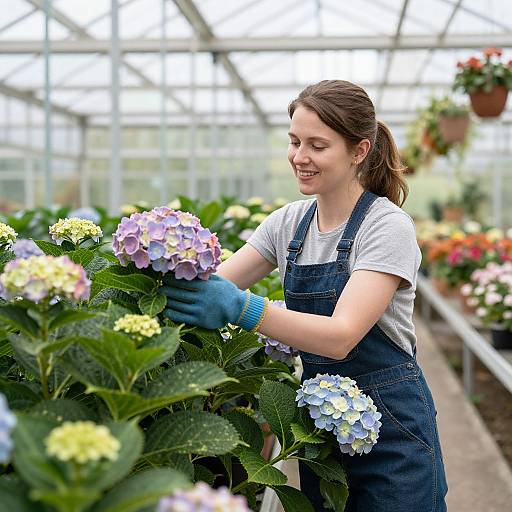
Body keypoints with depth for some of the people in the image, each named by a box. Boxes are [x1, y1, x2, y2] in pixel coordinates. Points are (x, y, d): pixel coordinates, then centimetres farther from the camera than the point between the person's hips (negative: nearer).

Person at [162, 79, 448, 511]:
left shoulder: (387, 226, -17)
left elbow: (341, 336, -29)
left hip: (390, 425, -5)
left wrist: (244, 308, -41)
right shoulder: (289, 222, 2)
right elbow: (217, 283, -1)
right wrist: (165, 281, -22)